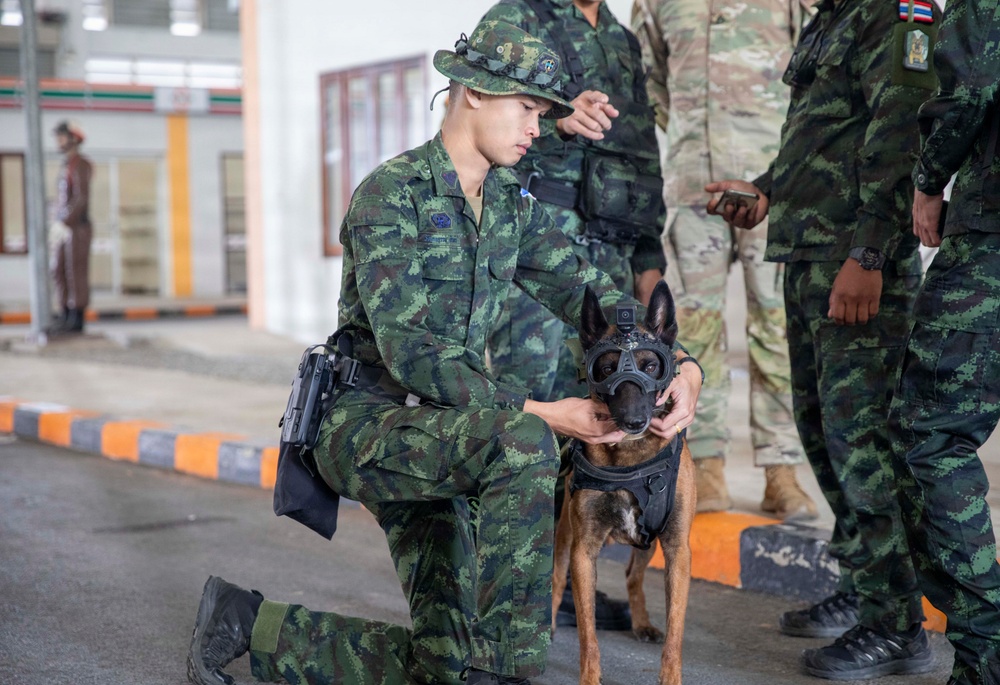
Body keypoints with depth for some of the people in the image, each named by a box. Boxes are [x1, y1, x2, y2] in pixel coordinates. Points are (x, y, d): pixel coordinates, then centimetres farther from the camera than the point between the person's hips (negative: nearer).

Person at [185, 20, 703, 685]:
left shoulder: (512, 204, 8)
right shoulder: (390, 193, -15)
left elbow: (589, 291, 3)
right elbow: (409, 351, -24)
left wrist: (682, 364, -15)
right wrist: (540, 412, -29)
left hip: (431, 433, 8)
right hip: (363, 422, -8)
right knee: (520, 444, -36)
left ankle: (255, 628, 18)